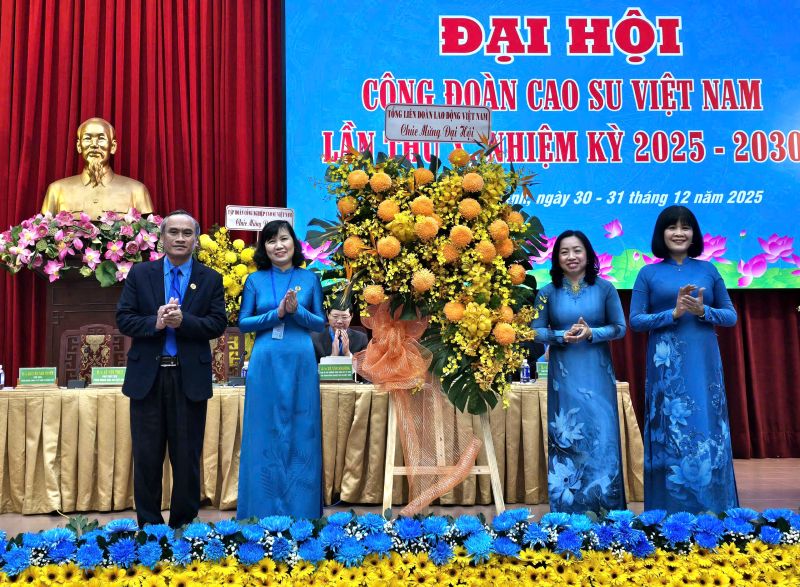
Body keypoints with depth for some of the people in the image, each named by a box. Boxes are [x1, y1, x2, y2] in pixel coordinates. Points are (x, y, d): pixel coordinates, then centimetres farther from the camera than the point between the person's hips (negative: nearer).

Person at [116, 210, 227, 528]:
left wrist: (183, 320, -19)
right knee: (147, 457, 8)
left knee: (188, 457, 8)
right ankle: (148, 525, 22)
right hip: (147, 375, 1)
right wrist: (155, 323, -18)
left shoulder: (211, 279, 4)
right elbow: (123, 319, 0)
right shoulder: (140, 273, 5)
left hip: (191, 377, 0)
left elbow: (218, 324, -4)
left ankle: (184, 525, 22)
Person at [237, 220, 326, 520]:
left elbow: (321, 324, 5)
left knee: (301, 434, 5)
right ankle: (264, 512, 15)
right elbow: (243, 323, 3)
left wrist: (297, 311, -13)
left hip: (301, 363, 0)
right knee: (265, 434, 3)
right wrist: (276, 314, -12)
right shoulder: (255, 280, 5)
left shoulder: (309, 278, 6)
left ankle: (301, 512, 16)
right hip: (266, 363, 0)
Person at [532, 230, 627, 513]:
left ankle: (605, 509, 14)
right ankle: (568, 509, 15)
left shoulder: (605, 288, 1)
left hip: (597, 373, 0)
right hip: (563, 375, 0)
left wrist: (591, 333, -15)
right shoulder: (547, 292, 2)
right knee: (565, 437, 4)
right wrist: (562, 336, -15)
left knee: (602, 435, 1)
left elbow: (620, 328, 2)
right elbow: (536, 331, 3)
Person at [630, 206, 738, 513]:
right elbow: (635, 320, -1)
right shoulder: (648, 273, 5)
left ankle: (712, 515, 14)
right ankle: (671, 510, 11)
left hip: (704, 363, 2)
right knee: (671, 434, 1)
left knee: (707, 433, 3)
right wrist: (673, 313, -13)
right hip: (666, 365, -1)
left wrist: (703, 311, -9)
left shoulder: (708, 270, 10)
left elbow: (731, 316, 10)